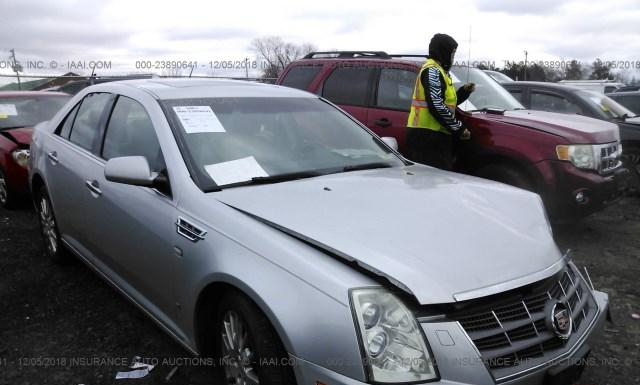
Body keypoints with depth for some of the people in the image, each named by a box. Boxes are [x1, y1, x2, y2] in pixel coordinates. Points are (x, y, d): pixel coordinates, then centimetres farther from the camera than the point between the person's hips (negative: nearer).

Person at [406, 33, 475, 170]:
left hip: (432, 135, 10)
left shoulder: (438, 71, 23)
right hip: (427, 137, -10)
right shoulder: (432, 70, -10)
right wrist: (459, 128, -14)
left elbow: (446, 102, 26)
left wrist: (464, 91, 15)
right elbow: (437, 106, -20)